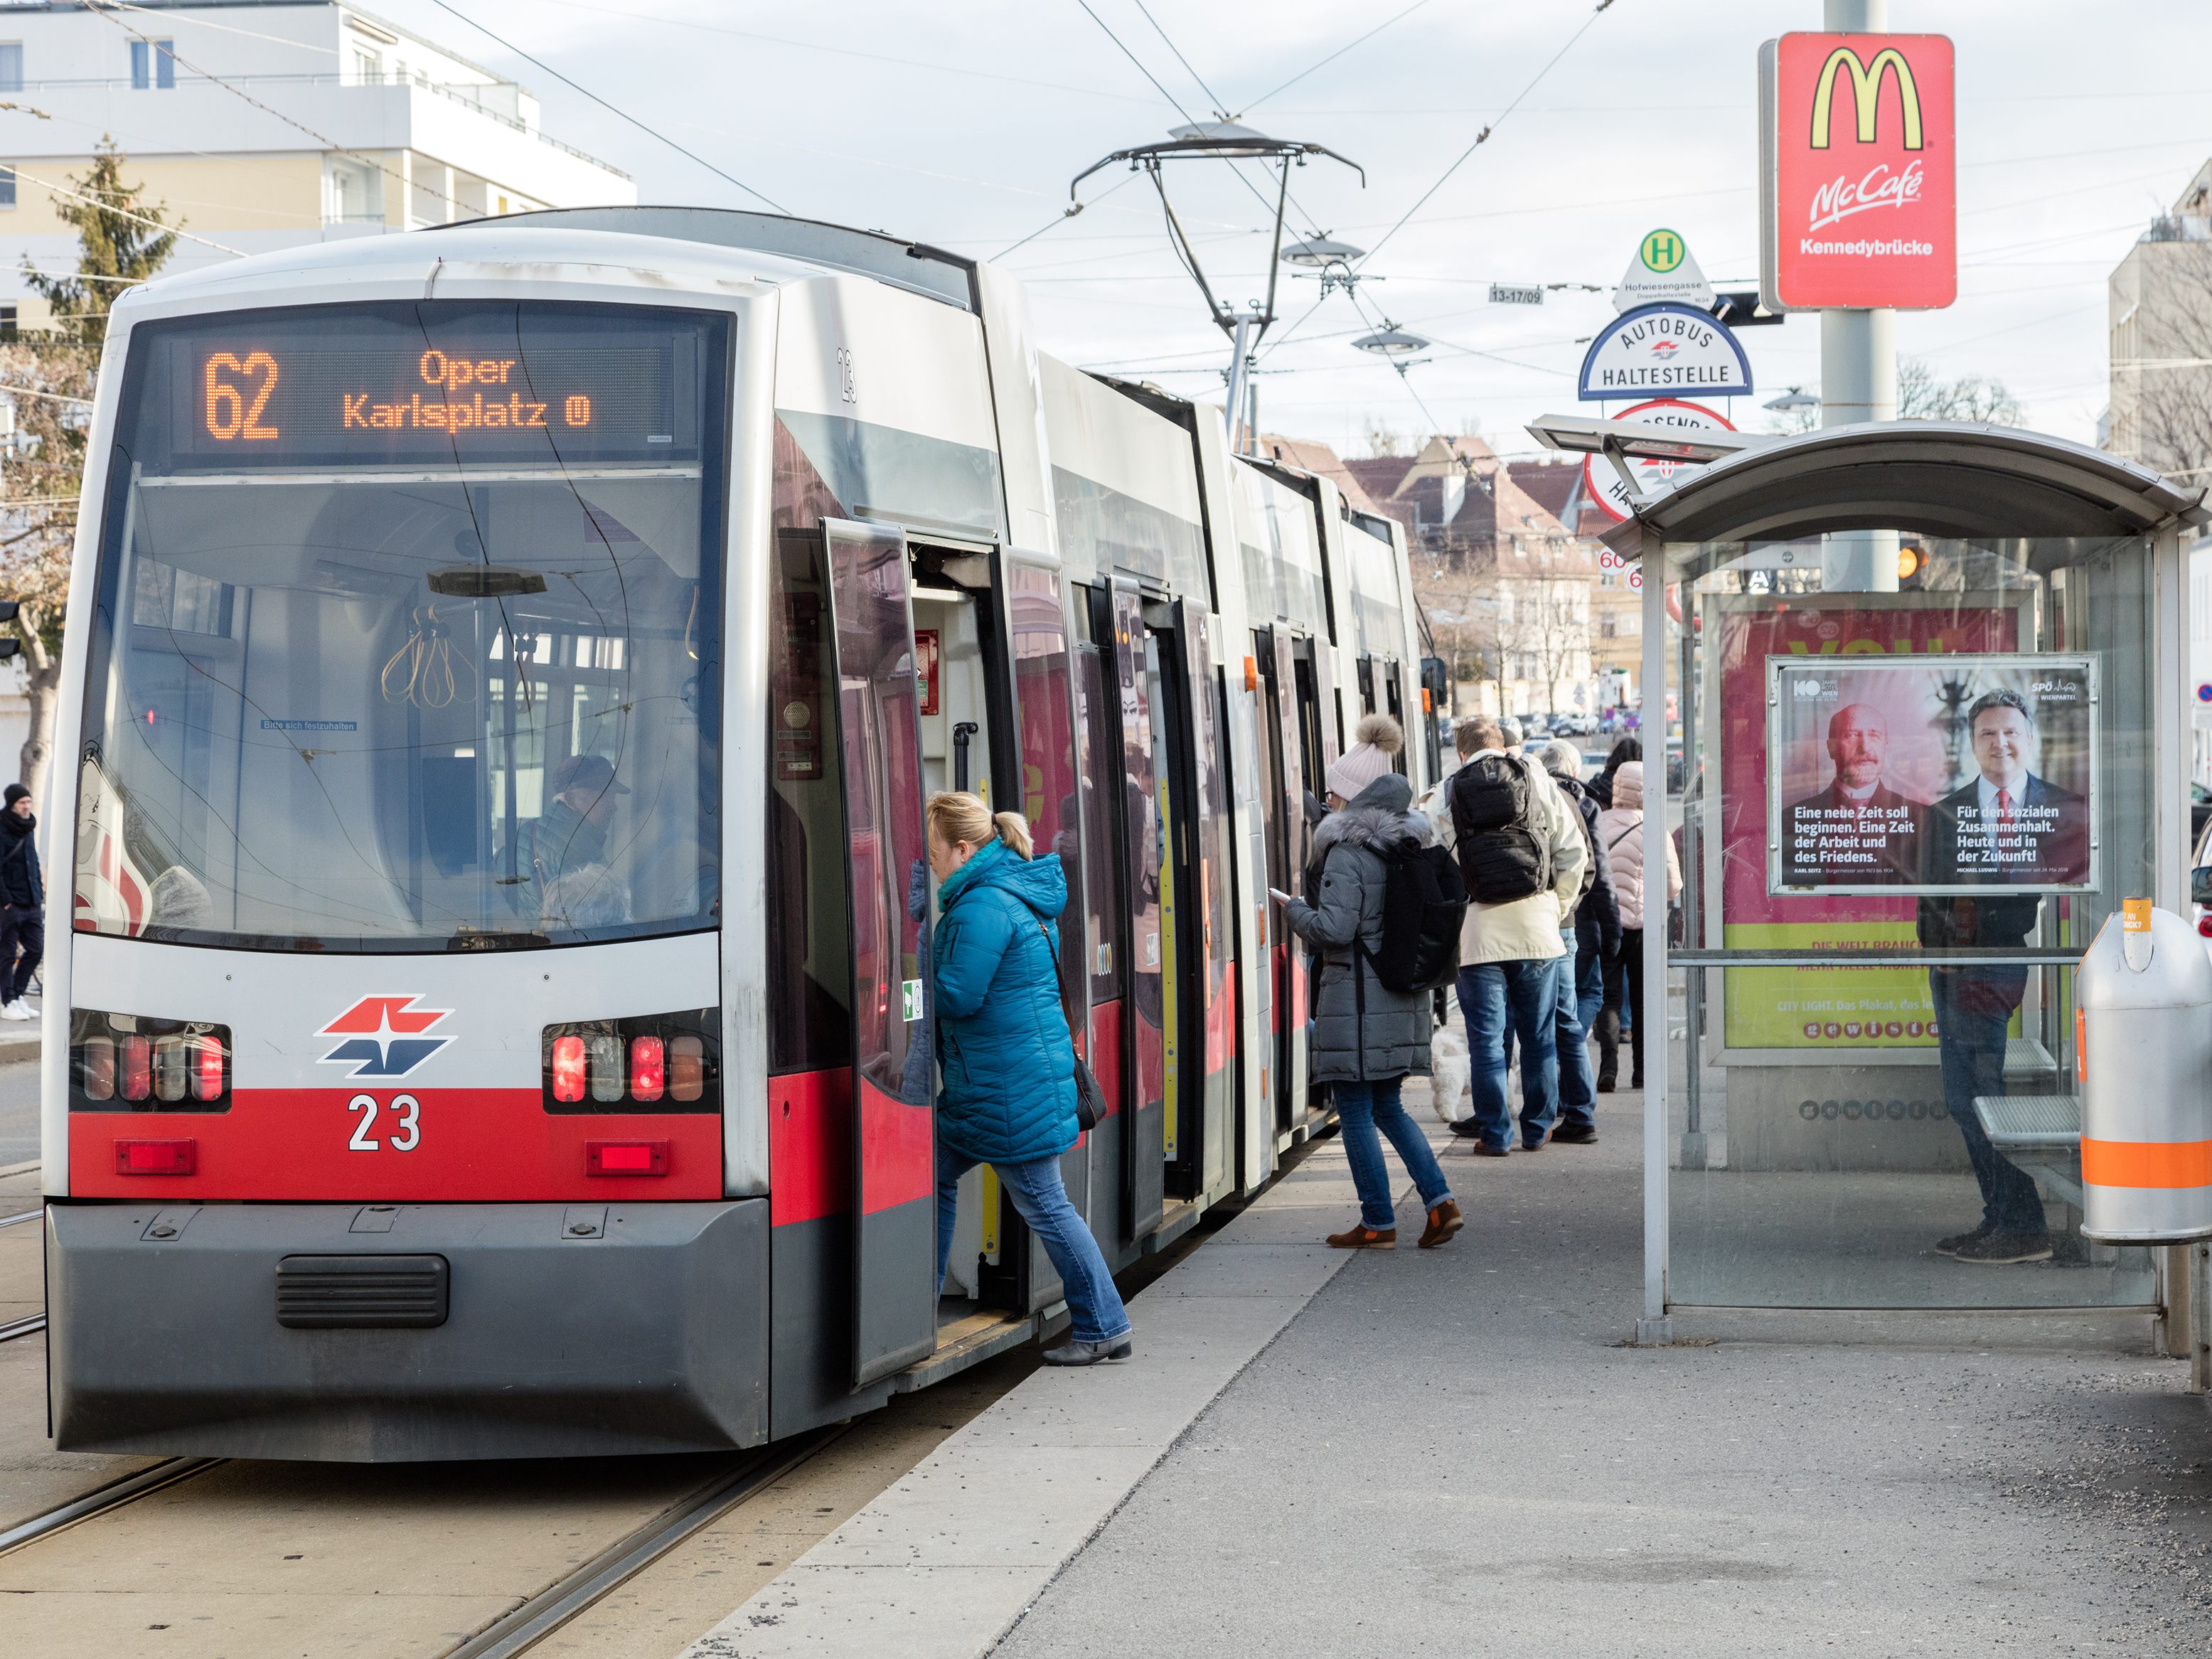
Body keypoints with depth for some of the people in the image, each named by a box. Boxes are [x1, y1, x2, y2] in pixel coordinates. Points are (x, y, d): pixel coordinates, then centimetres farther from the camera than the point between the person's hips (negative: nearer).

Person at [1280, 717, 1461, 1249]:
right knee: (1387, 1106, 17)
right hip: (1404, 999, 8)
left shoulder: (1347, 852, -14)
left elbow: (1334, 928, -19)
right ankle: (1439, 1201, 6)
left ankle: (1378, 1223, 5)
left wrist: (1292, 908, -3)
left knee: (1356, 1112, 2)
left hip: (1358, 999, -8)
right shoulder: (1406, 842, 10)